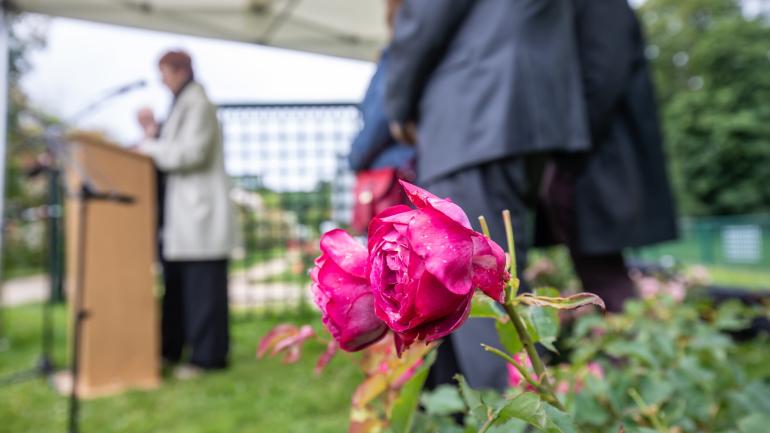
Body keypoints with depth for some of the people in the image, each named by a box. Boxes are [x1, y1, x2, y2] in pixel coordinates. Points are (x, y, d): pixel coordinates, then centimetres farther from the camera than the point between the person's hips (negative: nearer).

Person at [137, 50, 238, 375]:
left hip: (200, 209, -10)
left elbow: (192, 151, -21)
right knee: (176, 281, 14)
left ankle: (209, 355, 4)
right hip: (182, 213, 10)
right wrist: (156, 135, 5)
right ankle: (171, 349, 25)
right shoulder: (182, 104, 21)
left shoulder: (198, 104, -10)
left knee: (203, 284, -5)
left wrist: (151, 147, -10)